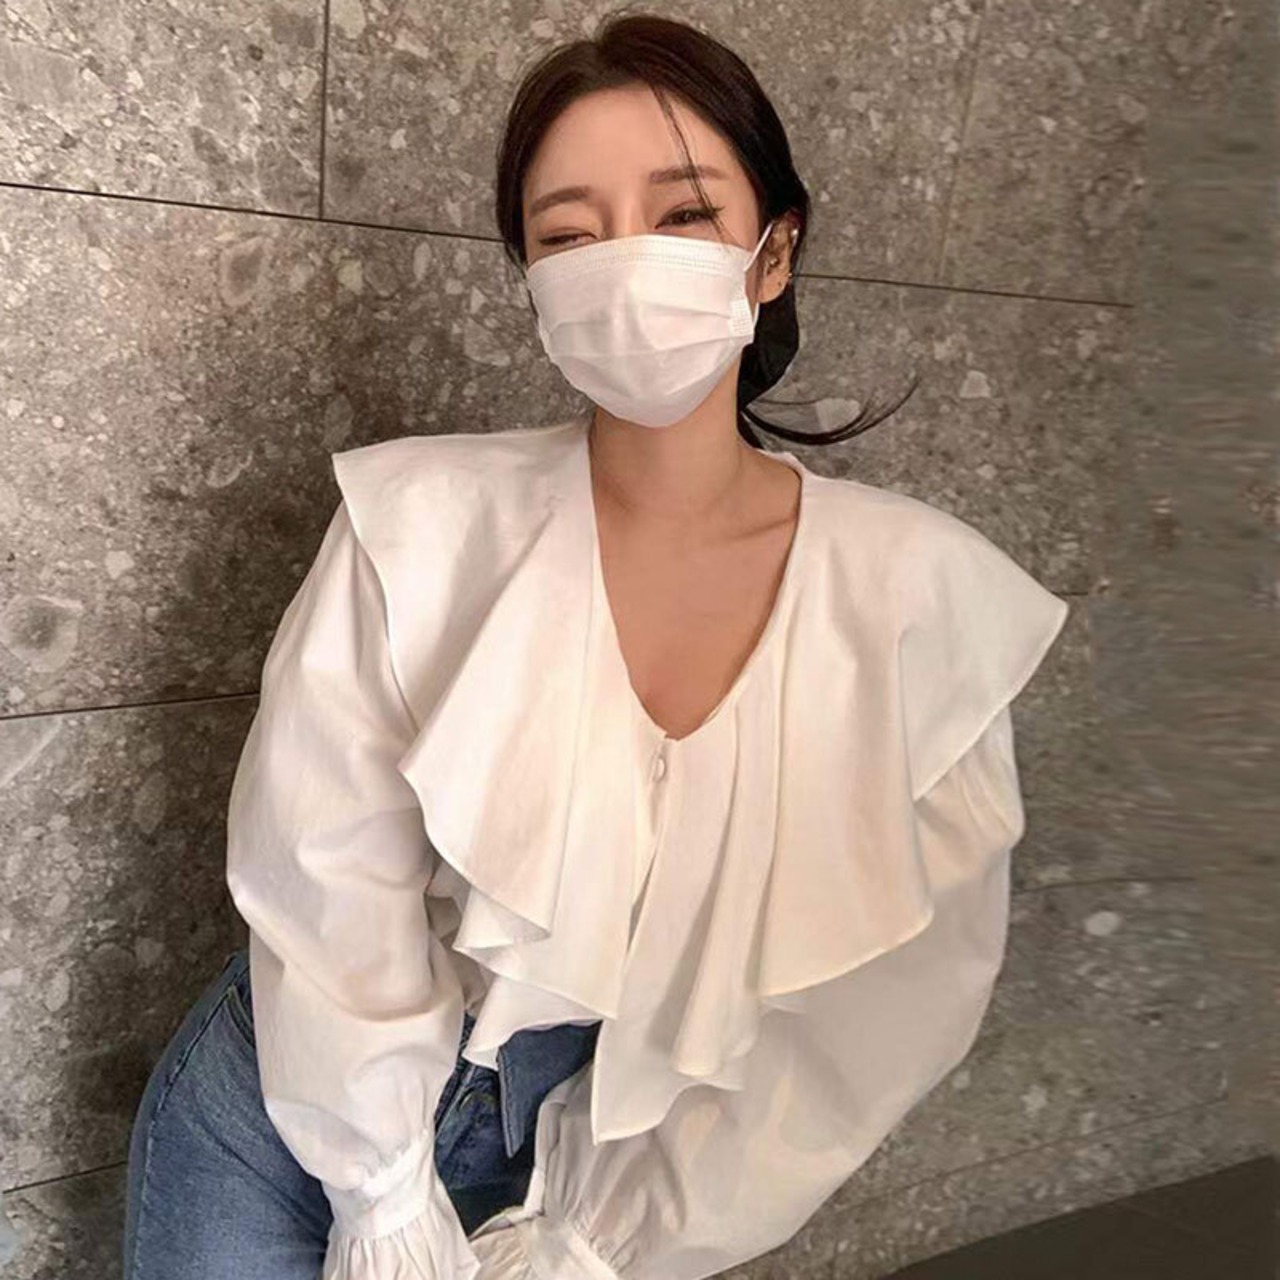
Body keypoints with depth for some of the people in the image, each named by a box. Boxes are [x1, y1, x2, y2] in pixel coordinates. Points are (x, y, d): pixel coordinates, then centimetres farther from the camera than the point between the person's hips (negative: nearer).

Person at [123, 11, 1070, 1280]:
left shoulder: (918, 596, -16)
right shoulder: (421, 522, -19)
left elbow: (877, 1005, -11)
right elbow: (327, 899, -13)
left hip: (604, 1172, 1)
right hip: (294, 1113, 0)